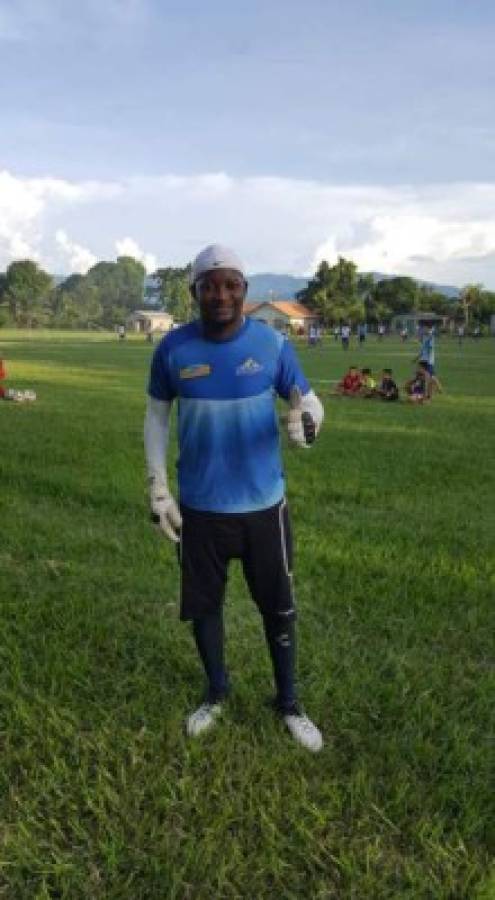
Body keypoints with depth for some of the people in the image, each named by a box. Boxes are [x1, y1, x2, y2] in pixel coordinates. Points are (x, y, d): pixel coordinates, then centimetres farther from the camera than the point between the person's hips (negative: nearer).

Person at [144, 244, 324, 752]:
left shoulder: (272, 343, -8)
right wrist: (157, 489, -1)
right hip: (198, 506, 1)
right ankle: (217, 694, 41)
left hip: (263, 503, 0)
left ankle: (288, 703, 35)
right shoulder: (173, 348, -6)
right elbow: (156, 416, 5)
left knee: (278, 607, 12)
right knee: (203, 604, 15)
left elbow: (309, 401, 0)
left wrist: (307, 421, -26)